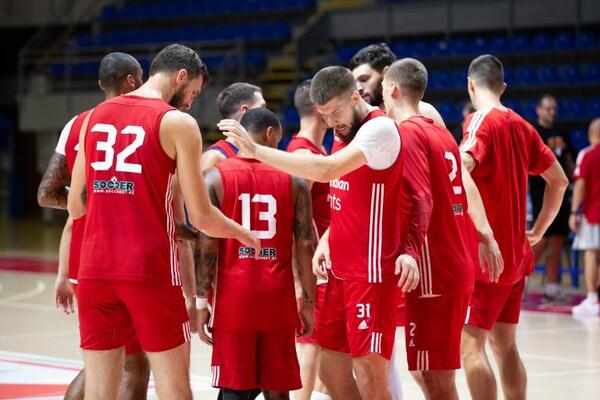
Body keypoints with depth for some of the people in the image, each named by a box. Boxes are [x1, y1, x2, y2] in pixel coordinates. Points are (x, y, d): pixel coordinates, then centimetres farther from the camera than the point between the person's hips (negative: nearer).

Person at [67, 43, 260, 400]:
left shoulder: (95, 117, 11)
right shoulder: (178, 123, -4)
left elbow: (75, 207, 15)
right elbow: (202, 218, -6)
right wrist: (243, 235, 13)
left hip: (94, 268, 5)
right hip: (150, 270, -5)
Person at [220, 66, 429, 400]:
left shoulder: (381, 128, -16)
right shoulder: (351, 134, 14)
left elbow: (326, 170, -29)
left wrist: (256, 150, -26)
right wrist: (327, 241, 4)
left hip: (371, 273, -9)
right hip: (341, 271, 10)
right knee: (332, 372, 12)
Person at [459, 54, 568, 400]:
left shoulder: (482, 121, -11)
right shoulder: (523, 127, 11)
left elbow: (460, 167, -30)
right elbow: (559, 181, 18)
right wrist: (538, 231, 21)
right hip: (517, 254, 8)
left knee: (470, 344, -8)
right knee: (505, 345, 13)